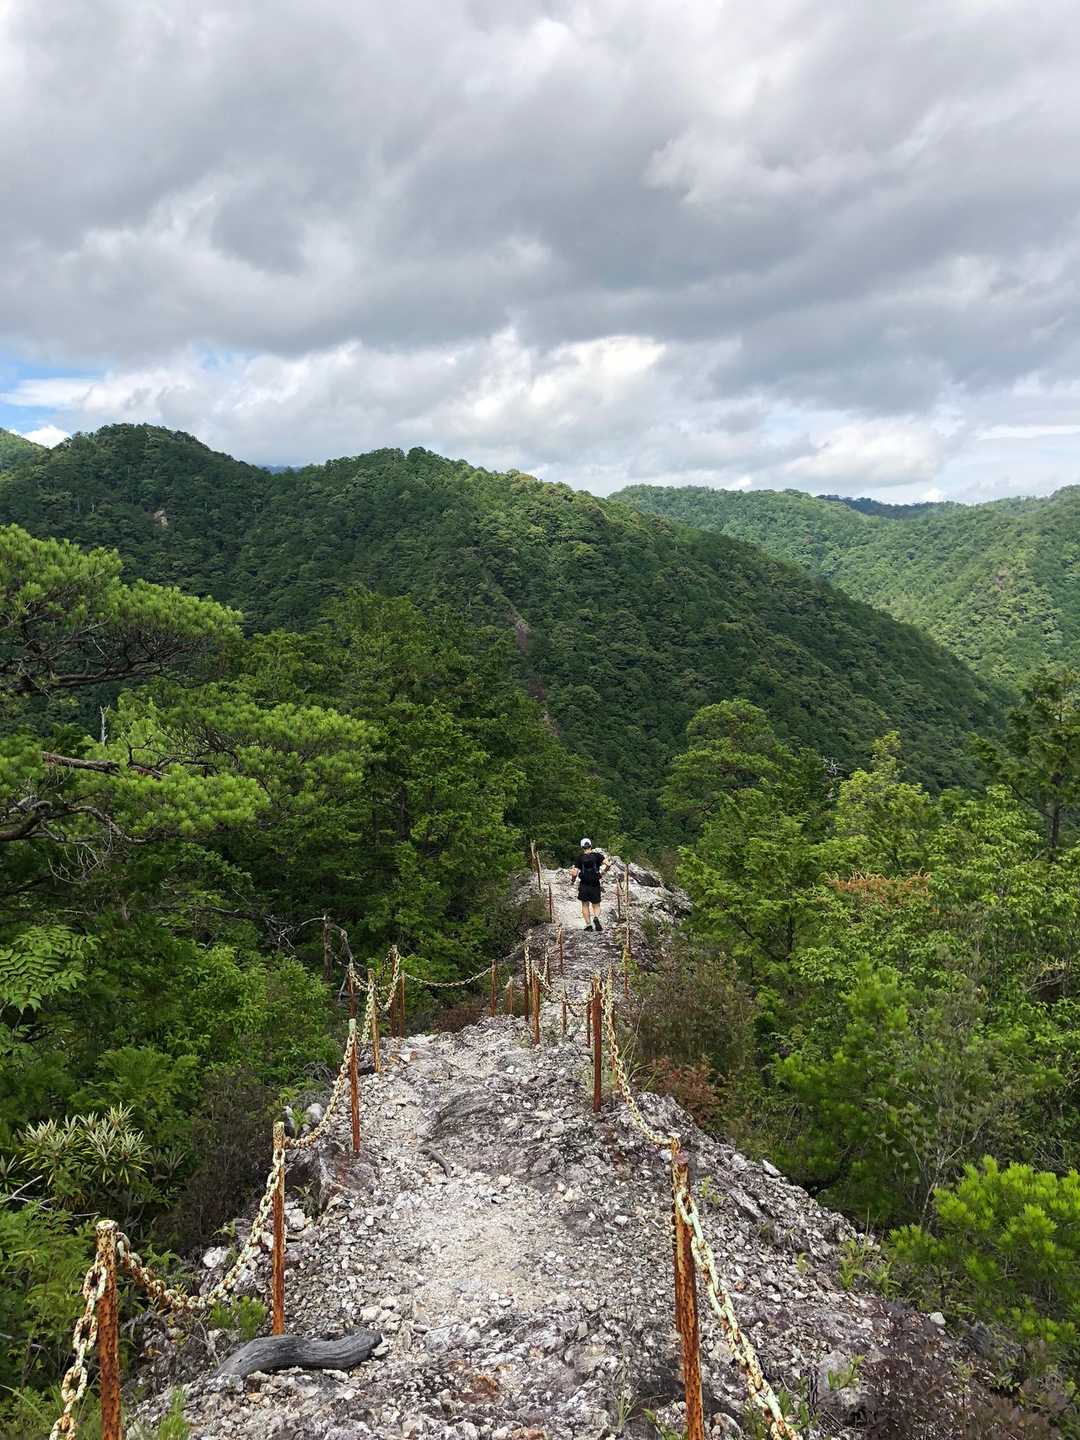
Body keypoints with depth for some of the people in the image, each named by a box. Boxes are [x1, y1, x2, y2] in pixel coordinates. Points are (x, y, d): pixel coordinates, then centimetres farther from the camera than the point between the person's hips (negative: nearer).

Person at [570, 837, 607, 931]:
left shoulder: (580, 858, -2)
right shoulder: (597, 855, -2)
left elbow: (575, 873, -9)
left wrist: (573, 878, 12)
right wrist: (603, 873, 2)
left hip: (584, 885, 0)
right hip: (595, 885, 0)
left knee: (585, 905, 16)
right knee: (596, 905, 12)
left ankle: (588, 924, 9)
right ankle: (596, 918, -18)